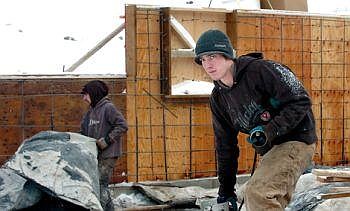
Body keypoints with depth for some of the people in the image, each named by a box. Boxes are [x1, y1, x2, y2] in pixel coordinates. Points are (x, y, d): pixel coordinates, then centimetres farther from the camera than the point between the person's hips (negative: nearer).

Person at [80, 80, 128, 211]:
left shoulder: (108, 108, -10)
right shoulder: (91, 111, 15)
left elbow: (122, 126, -16)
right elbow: (84, 130, 22)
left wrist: (107, 140, -18)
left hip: (107, 154, -9)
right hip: (96, 154, 9)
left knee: (101, 184, -12)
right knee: (101, 185, 12)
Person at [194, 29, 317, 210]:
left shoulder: (260, 70, -17)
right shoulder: (217, 98, 8)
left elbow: (300, 102, -17)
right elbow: (224, 144, 15)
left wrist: (270, 131, -25)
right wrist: (226, 188, 14)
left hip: (296, 141, -8)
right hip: (268, 152, 9)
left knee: (257, 192, -27)